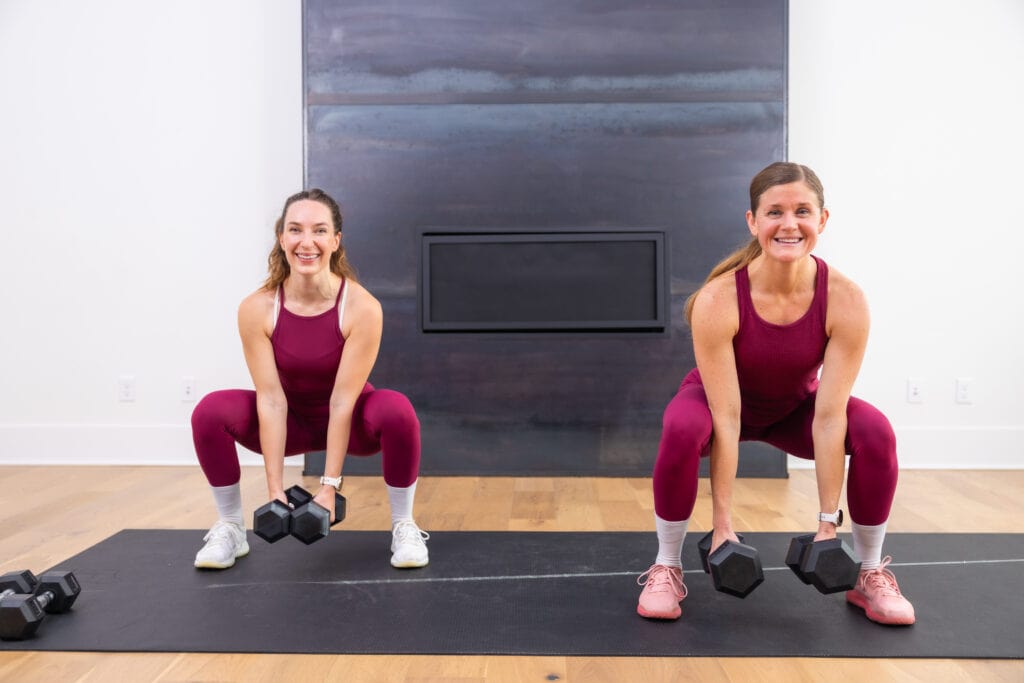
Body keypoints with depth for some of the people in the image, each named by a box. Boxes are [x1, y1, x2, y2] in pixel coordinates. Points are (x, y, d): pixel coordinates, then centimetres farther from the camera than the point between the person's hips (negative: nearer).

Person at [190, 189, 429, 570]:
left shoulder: (362, 308, -27)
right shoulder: (257, 309, -22)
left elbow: (343, 402, -27)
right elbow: (272, 400, -23)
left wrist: (329, 486, -27)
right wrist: (275, 490, -25)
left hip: (349, 420, -1)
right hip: (293, 420, 2)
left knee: (396, 410, -33)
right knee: (211, 411, -23)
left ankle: (403, 527, -11)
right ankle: (230, 528, -2)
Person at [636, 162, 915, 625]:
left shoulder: (845, 300, -28)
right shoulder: (718, 300, -33)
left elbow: (829, 416, -27)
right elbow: (726, 419, -32)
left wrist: (828, 522, -24)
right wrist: (722, 524, -29)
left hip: (796, 406, 2)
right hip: (724, 399, -2)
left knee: (875, 432, -25)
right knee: (682, 430, -35)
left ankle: (870, 576, -1)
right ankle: (666, 569, -12)